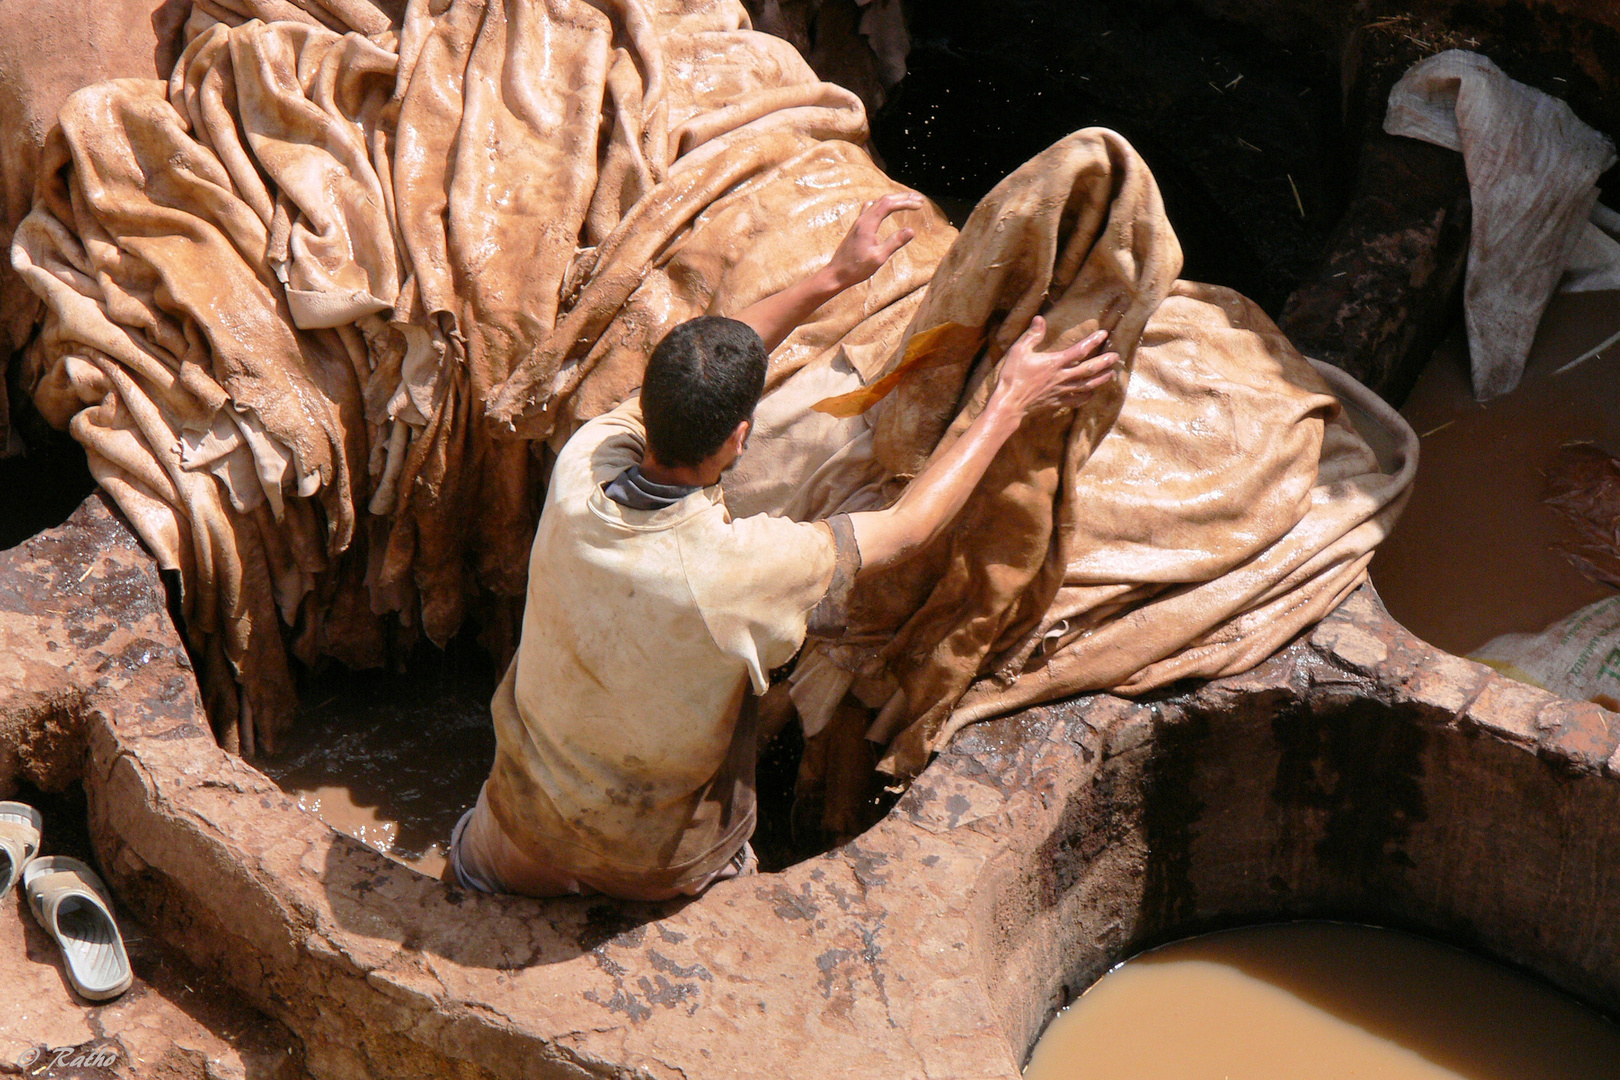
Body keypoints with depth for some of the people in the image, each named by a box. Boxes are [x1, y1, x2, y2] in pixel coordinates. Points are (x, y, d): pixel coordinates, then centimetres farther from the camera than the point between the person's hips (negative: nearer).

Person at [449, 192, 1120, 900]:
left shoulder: (580, 471, -25)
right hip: (656, 875, -3)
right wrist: (1009, 405, -8)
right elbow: (907, 529, -18)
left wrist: (832, 278, 0)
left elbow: (679, 388, -5)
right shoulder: (740, 568, -36)